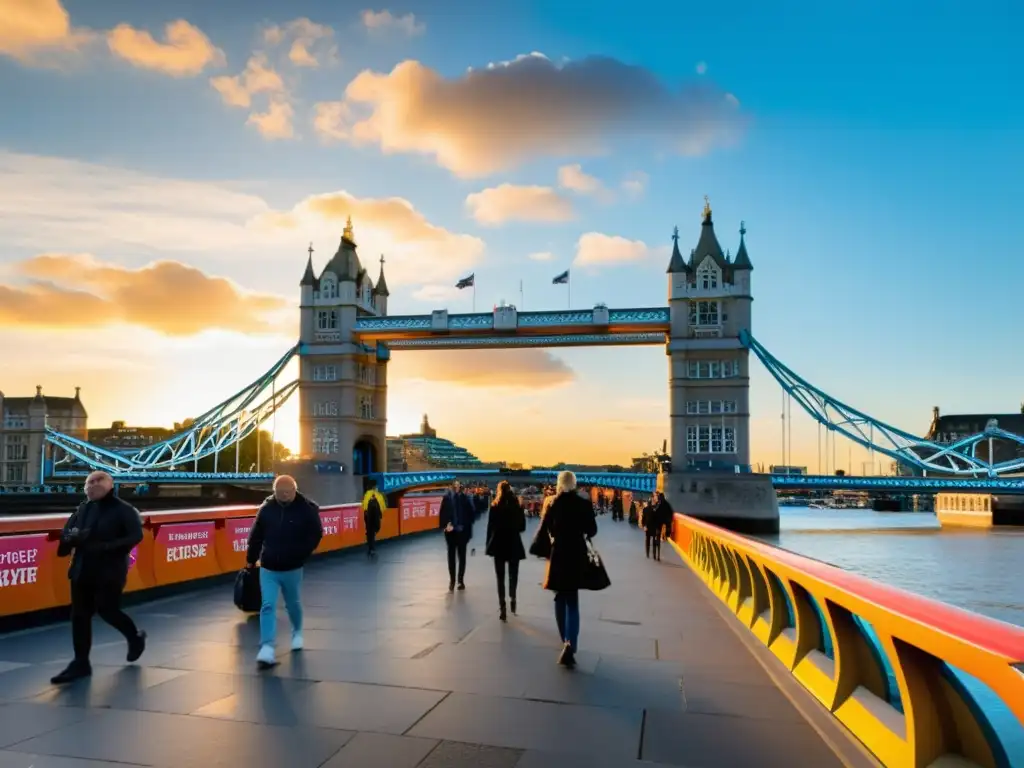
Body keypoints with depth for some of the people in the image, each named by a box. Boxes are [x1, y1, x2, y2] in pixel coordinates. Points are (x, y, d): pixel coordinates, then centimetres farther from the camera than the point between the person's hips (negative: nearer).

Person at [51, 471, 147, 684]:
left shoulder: (123, 510, -9)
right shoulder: (83, 509, 11)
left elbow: (135, 536, -17)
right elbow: (67, 533, 9)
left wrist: (108, 547, -26)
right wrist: (72, 537, -16)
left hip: (110, 571, -6)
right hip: (82, 570, 6)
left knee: (107, 610, -3)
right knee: (80, 615, 6)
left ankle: (135, 637, 25)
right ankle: (81, 663, 14)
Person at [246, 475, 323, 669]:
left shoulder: (306, 509, -12)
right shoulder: (266, 508, -5)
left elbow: (316, 534, -5)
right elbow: (255, 536, 5)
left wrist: (301, 555, -12)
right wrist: (251, 560, 9)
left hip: (292, 568, -1)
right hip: (268, 568, 1)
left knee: (293, 604, 17)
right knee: (268, 606, -6)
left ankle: (297, 632, 43)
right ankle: (267, 648, -6)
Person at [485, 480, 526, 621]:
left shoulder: (495, 507, -5)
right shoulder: (517, 506, -1)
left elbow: (490, 527, -6)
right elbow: (522, 527, 3)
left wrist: (488, 544, 2)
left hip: (498, 544, -1)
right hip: (514, 544, 1)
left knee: (500, 577, 3)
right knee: (513, 574, 20)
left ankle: (503, 608, -1)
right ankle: (512, 598, 18)